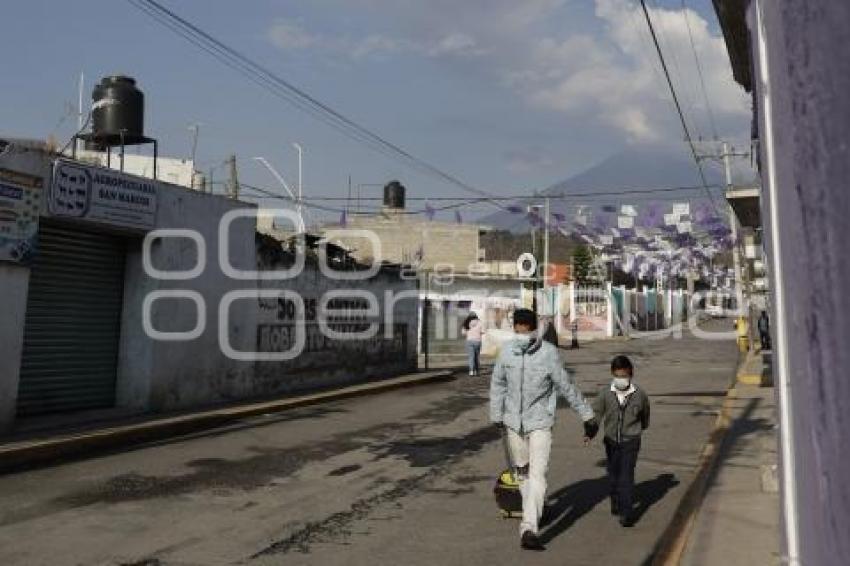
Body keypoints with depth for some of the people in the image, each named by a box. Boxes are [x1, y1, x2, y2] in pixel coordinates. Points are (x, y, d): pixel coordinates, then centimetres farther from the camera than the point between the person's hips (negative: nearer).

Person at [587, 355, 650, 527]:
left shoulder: (640, 395, -9)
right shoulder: (605, 393, -8)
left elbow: (645, 415, 11)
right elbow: (596, 413, -10)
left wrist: (641, 428, 26)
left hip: (630, 441, -2)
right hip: (611, 441, 3)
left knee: (626, 476, -11)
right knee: (613, 475, 16)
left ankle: (627, 513, -7)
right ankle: (616, 503, 37)